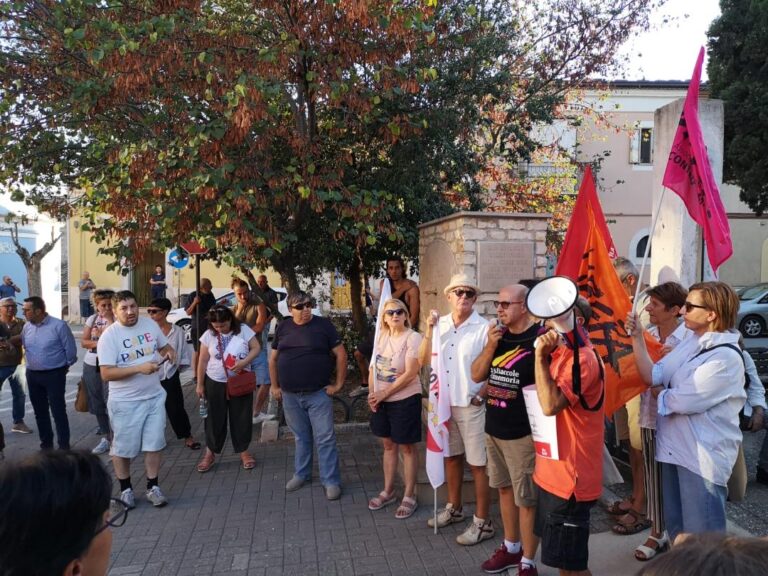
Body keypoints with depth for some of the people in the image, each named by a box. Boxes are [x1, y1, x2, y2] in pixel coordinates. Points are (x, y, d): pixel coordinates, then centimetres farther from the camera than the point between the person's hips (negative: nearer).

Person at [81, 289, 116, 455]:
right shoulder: (92, 319, 8)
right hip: (91, 366, 6)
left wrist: (109, 319, -20)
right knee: (96, 402, 13)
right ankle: (106, 433, 25)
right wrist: (98, 343, -13)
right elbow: (84, 342, 6)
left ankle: (110, 438, 0)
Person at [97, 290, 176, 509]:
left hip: (155, 397, 4)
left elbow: (165, 346, 17)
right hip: (125, 402, -4)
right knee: (123, 448, 9)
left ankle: (152, 487, 24)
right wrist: (139, 368, -28)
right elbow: (106, 374, -20)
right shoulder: (109, 336, -15)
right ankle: (126, 489, 29)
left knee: (154, 444, 10)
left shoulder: (150, 324, 1)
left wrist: (169, 353, -8)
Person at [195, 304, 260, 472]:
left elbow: (256, 348, -6)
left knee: (241, 417, 8)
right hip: (215, 383, 1)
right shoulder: (208, 335, -6)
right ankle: (210, 453, 23)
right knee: (215, 418, 9)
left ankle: (243, 451, 23)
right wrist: (200, 384, 1)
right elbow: (203, 361, 0)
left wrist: (244, 362, -23)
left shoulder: (243, 329, -9)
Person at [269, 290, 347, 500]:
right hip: (290, 396, 3)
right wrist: (274, 386, 10)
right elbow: (273, 359, 13)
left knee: (325, 439, 0)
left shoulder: (323, 325, -6)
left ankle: (331, 481, 9)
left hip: (318, 394, -3)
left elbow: (341, 354, -5)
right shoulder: (282, 328, 5)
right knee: (301, 437, 17)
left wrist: (338, 384, -6)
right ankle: (301, 474, 33)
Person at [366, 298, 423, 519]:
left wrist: (383, 393, -17)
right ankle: (388, 491, 31)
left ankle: (409, 496, 18)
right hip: (381, 400, 6)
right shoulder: (381, 337, 4)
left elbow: (410, 374, -20)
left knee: (407, 447, 6)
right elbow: (373, 367, 9)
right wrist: (372, 393, -5)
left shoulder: (413, 338, -15)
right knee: (388, 445, 17)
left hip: (405, 400, -6)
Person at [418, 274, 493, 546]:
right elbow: (423, 360, 3)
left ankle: (482, 522, 16)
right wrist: (428, 330, -8)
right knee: (451, 456, 20)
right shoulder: (440, 325, 3)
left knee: (478, 464, 4)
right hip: (444, 402, 6)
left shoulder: (483, 328, -13)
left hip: (472, 406, -6)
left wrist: (479, 397, -16)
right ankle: (454, 508, 38)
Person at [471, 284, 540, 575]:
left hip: (523, 433, -7)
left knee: (527, 499, 4)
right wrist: (490, 346, -10)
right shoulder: (498, 335, 6)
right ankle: (511, 547, 37)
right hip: (494, 429, 7)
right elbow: (477, 375, 5)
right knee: (504, 489, 20)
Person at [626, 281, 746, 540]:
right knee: (676, 526, 22)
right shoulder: (691, 342, 7)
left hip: (703, 456, -9)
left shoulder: (725, 358, -21)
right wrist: (637, 337, -6)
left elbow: (682, 401, -24)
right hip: (676, 447, 9)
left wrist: (659, 393, -3)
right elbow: (654, 376, 2)